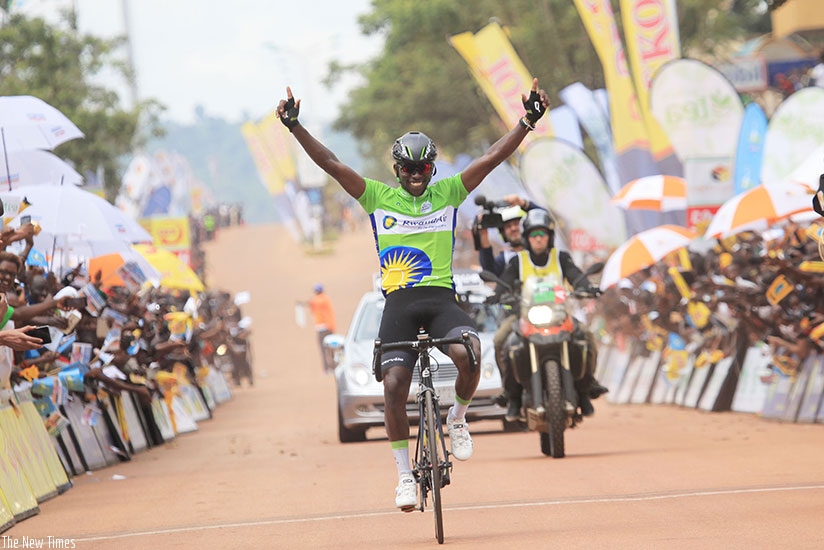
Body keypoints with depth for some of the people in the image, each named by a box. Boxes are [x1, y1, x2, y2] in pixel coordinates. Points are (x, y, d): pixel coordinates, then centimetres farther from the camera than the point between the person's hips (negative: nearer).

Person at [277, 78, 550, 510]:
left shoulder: (448, 192, 10)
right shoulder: (378, 197, 8)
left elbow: (493, 158, 4)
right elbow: (331, 164, 2)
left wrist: (528, 121, -7)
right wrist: (295, 126, -8)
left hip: (441, 297, 0)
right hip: (399, 301, 0)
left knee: (467, 353, -29)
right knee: (394, 386, -12)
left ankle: (458, 417, 3)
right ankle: (405, 475, 4)